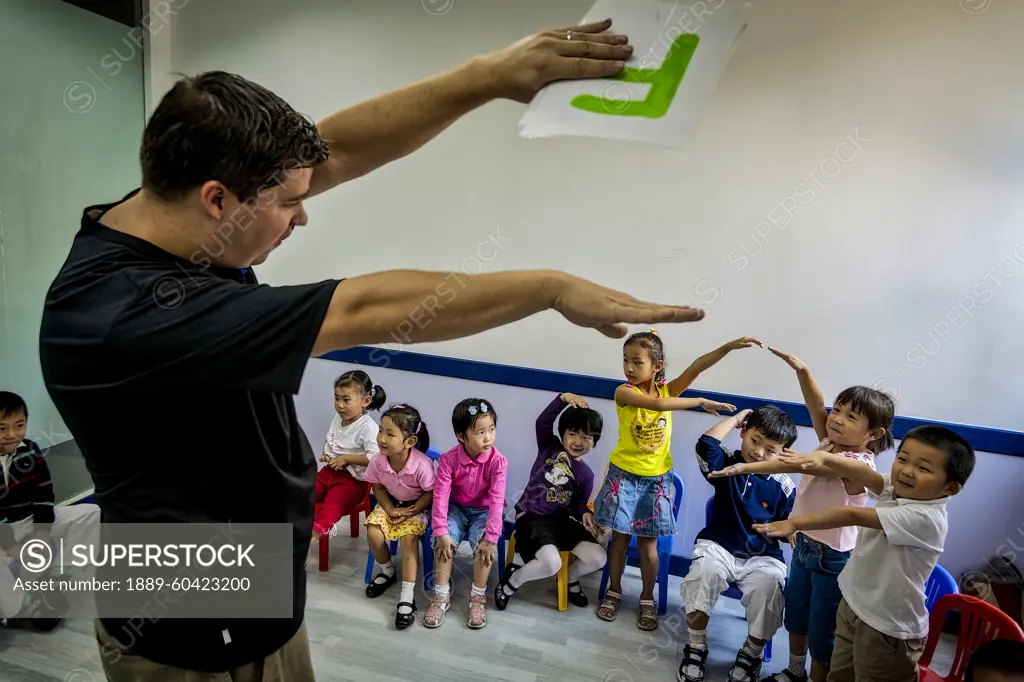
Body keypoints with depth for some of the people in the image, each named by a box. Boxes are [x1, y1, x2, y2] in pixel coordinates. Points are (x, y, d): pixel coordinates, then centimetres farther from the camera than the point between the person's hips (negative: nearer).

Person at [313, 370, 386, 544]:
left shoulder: (368, 427, -21)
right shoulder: (338, 418, 4)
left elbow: (375, 458, -30)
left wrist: (346, 459, -23)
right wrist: (325, 455, 1)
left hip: (353, 478, -8)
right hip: (330, 471, 9)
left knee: (331, 507, -30)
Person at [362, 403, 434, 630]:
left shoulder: (422, 464, -33)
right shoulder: (379, 461, -21)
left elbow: (431, 493, -19)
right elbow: (378, 488, -3)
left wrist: (409, 512, -23)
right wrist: (390, 509, -16)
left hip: (417, 506, -4)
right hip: (390, 504, 4)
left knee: (408, 538, -26)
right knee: (373, 534, -15)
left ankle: (407, 597, -15)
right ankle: (387, 571, 17)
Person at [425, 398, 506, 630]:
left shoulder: (497, 461, -23)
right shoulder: (449, 459, -19)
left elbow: (496, 501, -27)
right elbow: (440, 496, -21)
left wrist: (491, 538, -30)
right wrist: (441, 532, -28)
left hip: (483, 511, -1)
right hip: (457, 508, 1)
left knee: (484, 544, -26)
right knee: (444, 541, -23)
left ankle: (478, 598, -5)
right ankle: (442, 596, -6)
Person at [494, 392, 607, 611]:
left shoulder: (586, 473, 7)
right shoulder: (549, 447, 0)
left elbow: (581, 502, 11)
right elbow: (543, 422, -15)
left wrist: (586, 514, -12)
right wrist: (563, 398, -26)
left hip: (563, 520, 5)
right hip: (532, 517, -4)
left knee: (598, 558, -13)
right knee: (551, 563, -30)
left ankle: (570, 579, 22)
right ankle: (512, 580, 3)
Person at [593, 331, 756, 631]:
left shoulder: (667, 389, -6)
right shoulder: (624, 392, -17)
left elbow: (696, 367, -18)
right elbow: (657, 404, -32)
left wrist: (729, 346, -30)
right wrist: (700, 402, -26)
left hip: (656, 478, 2)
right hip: (624, 475, -2)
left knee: (648, 542, 10)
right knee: (619, 537, 11)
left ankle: (648, 599, 28)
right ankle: (614, 591, 31)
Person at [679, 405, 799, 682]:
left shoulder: (783, 485, -1)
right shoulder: (726, 464, -1)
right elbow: (706, 444, -23)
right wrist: (735, 418, -11)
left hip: (762, 556, 1)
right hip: (718, 546, 0)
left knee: (768, 585, -31)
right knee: (706, 570, -33)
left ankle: (751, 655, -2)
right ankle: (696, 648, -13)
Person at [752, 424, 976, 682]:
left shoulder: (925, 518, -27)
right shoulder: (894, 489, -3)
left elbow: (854, 515, -31)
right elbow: (862, 473, -18)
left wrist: (796, 522, -31)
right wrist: (824, 457, -38)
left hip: (887, 629, -7)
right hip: (853, 605, 7)